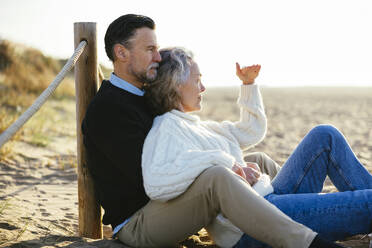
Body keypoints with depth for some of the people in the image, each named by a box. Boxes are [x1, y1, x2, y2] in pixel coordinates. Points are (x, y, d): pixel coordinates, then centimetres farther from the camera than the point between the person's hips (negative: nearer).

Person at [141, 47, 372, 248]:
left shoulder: (195, 126, 20)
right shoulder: (166, 127, -9)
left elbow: (252, 131, 34)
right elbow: (155, 183, -31)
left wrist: (249, 84, 23)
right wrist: (225, 162, -27)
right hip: (251, 226, -10)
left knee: (325, 136, 6)